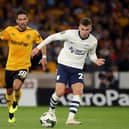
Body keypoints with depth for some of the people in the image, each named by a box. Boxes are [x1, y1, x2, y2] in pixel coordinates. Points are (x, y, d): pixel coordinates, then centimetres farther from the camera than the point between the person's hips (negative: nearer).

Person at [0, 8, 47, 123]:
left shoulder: (33, 33, -5)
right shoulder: (10, 30, -6)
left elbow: (42, 43, 10)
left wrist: (44, 57, 2)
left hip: (23, 66, -2)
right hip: (10, 66, 2)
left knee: (16, 87, -26)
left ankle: (16, 102, 9)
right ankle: (11, 114, 37)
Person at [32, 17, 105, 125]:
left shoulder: (93, 41, -6)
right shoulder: (70, 34, -16)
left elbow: (92, 54, 14)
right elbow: (53, 37, -4)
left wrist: (96, 60, -9)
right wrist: (39, 47, -3)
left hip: (77, 69, 2)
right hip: (64, 65, -2)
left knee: (78, 92, -18)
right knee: (60, 92, -12)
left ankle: (70, 119, -17)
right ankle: (51, 110, 18)